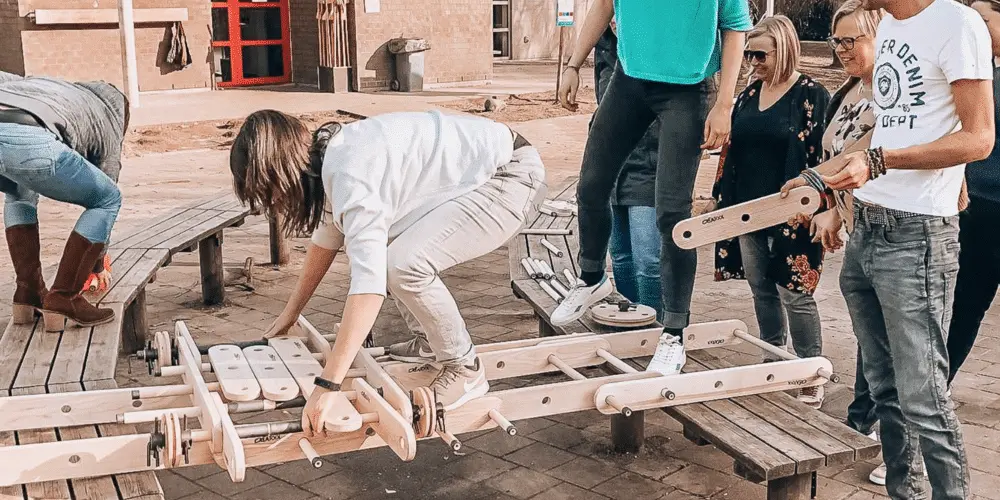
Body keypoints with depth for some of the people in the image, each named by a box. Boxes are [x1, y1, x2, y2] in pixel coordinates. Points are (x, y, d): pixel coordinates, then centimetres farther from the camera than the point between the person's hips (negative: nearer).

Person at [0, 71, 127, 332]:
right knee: (109, 200, 19)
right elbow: (102, 198, 38)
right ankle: (63, 299, 14)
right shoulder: (108, 125, 32)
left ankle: (27, 292, 30)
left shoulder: (43, 83, 44)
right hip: (29, 142, -5)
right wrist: (98, 266, 50)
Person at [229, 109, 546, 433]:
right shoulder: (331, 156, 2)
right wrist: (291, 313, 25)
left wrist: (327, 385, -32)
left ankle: (464, 370, -4)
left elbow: (369, 285, -34)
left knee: (403, 264, -25)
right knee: (372, 244, 9)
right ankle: (428, 342, 20)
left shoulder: (352, 175, -27)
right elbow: (327, 236, 19)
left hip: (512, 177, -10)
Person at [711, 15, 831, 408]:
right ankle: (772, 364, 27)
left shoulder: (811, 95, -8)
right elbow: (732, 150, 16)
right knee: (761, 290, 13)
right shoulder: (749, 94, 11)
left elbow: (821, 156, -11)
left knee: (794, 293, -3)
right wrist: (722, 198, 13)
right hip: (748, 210, 6)